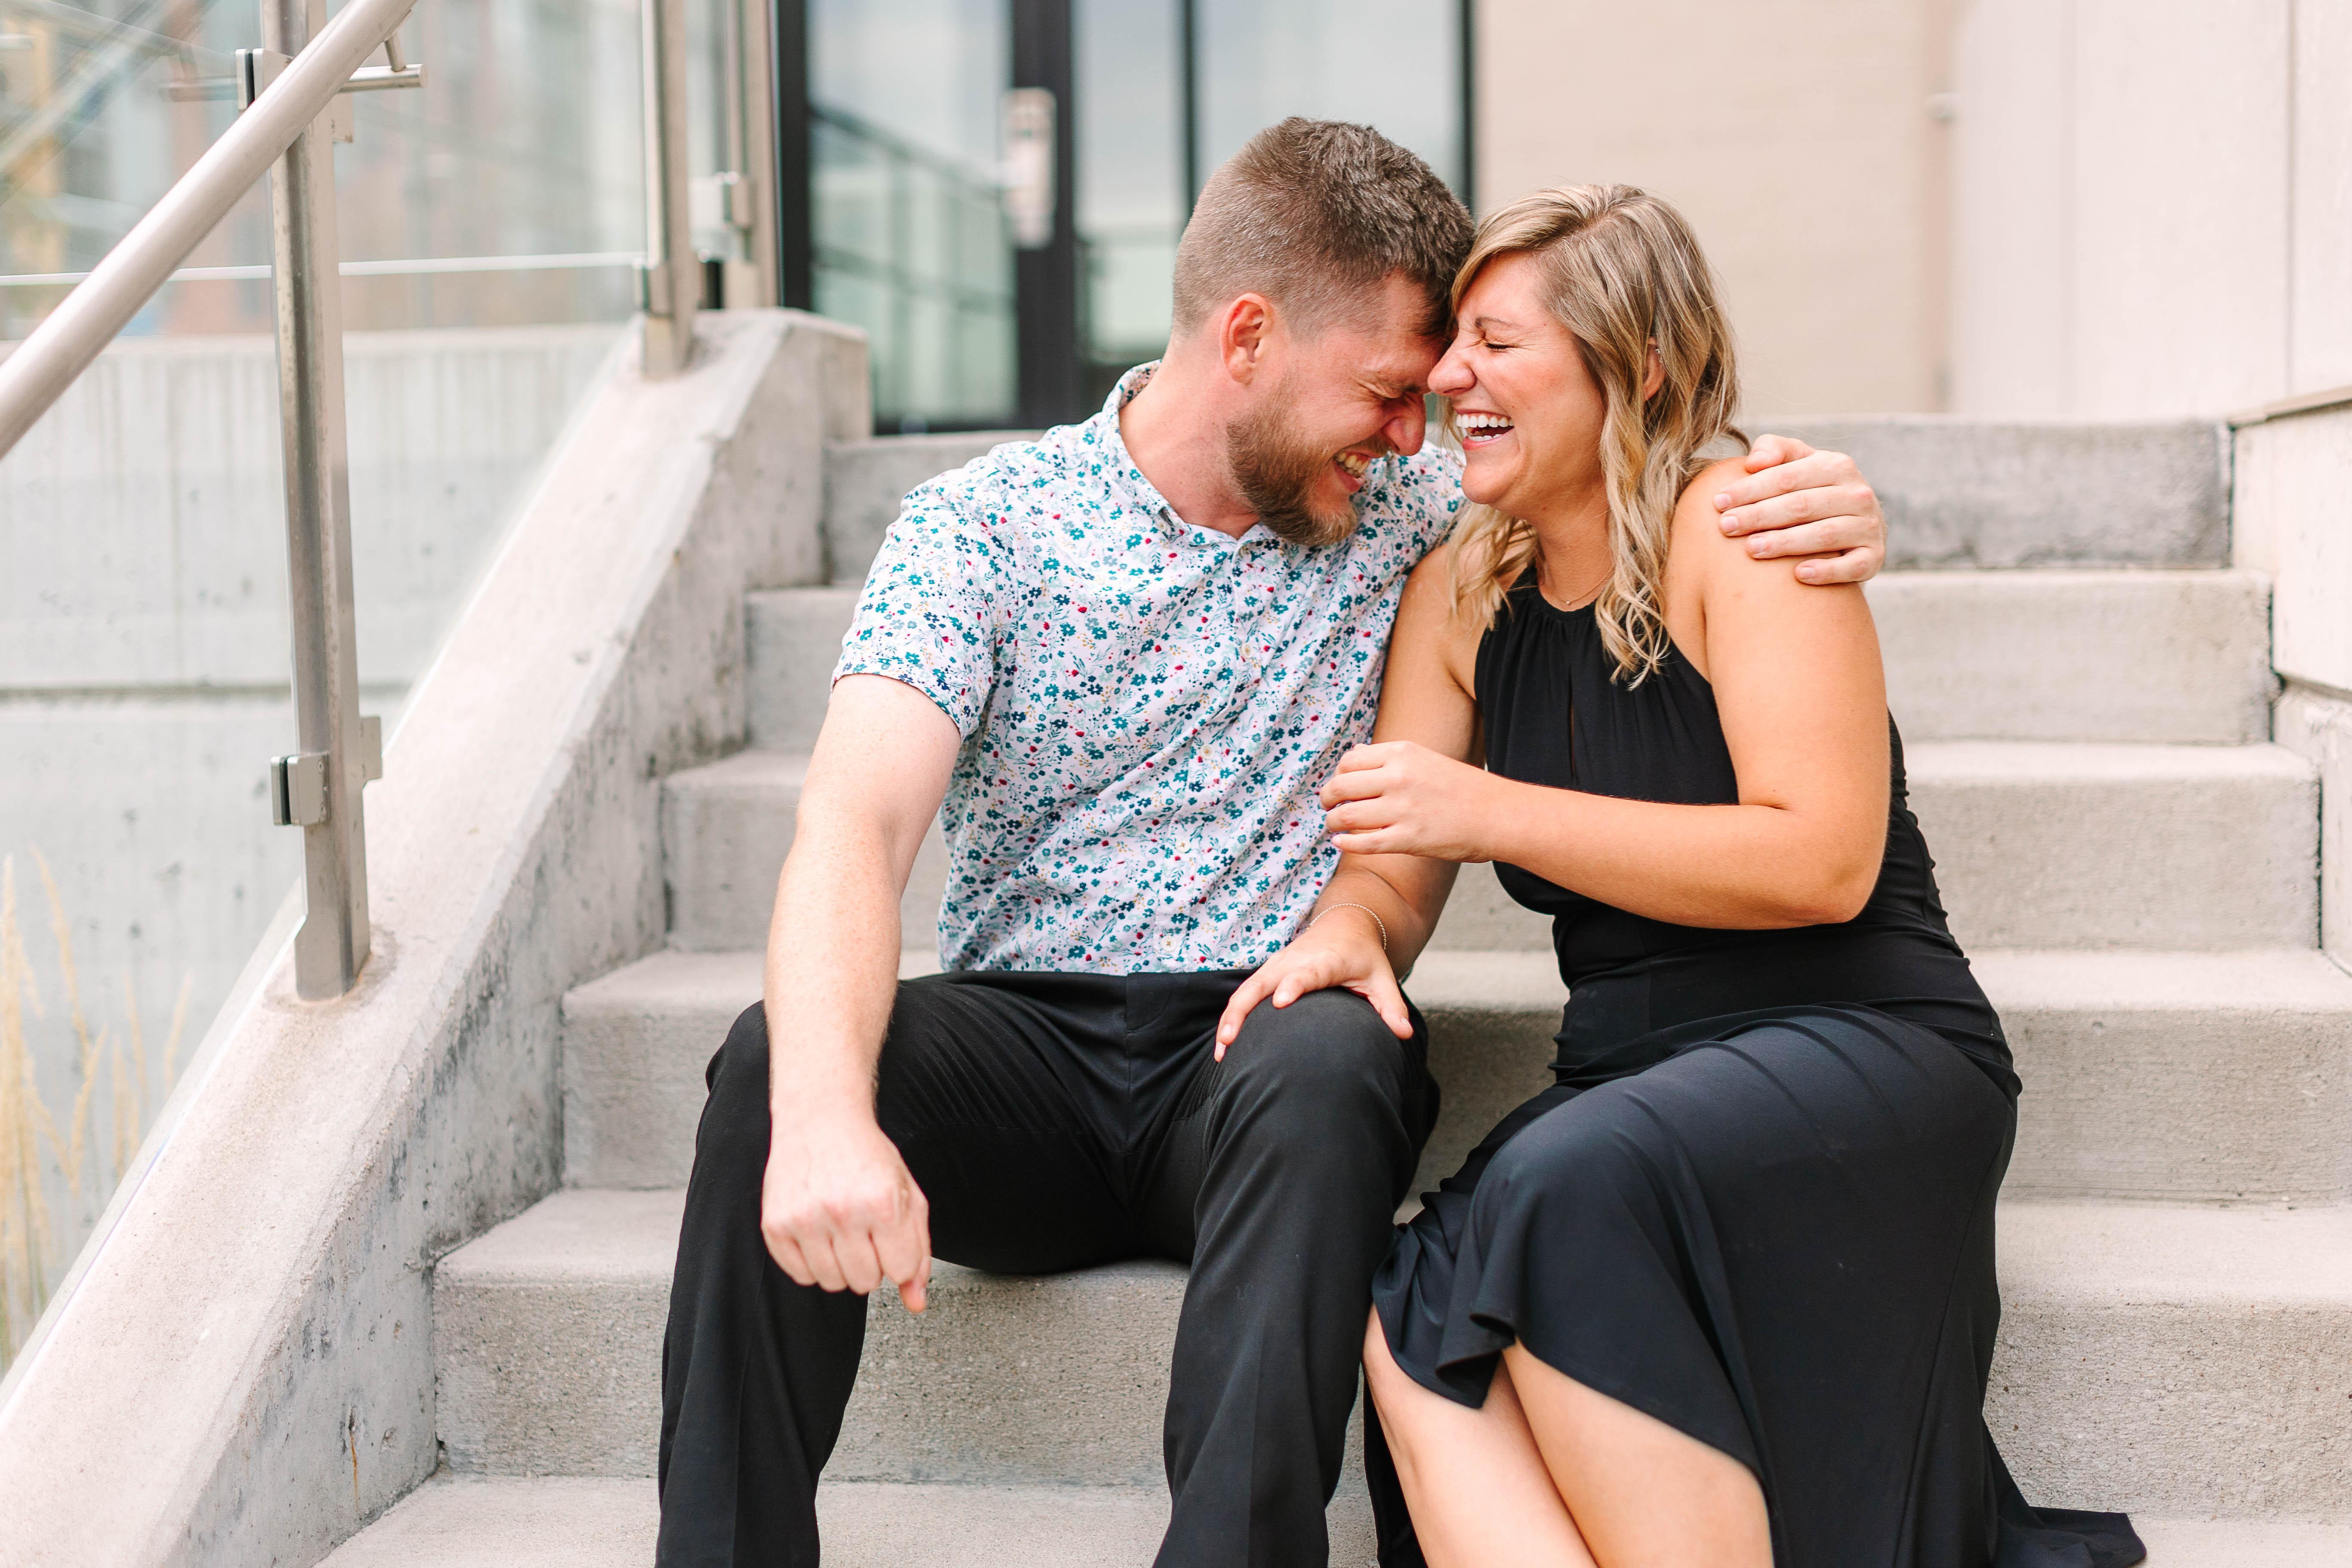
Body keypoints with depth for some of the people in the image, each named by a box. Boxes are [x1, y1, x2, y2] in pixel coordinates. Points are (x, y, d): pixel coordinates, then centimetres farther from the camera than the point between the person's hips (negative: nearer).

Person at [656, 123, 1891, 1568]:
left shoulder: (1413, 512, 6)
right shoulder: (986, 521, -3)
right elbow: (857, 825, -16)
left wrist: (1821, 518, -13)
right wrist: (824, 1115, -35)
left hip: (1262, 1063, 1)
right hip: (1021, 1047, 0)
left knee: (1327, 1064, -34)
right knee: (780, 1058, -29)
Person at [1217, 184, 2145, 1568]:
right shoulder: (1462, 590, 12)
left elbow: (1822, 863, -16)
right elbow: (1396, 868, 11)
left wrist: (1495, 810, -19)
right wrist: (1344, 931, -15)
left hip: (1863, 1054, -5)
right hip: (1636, 1105, 5)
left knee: (1573, 1187, -36)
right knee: (1408, 1321, -25)